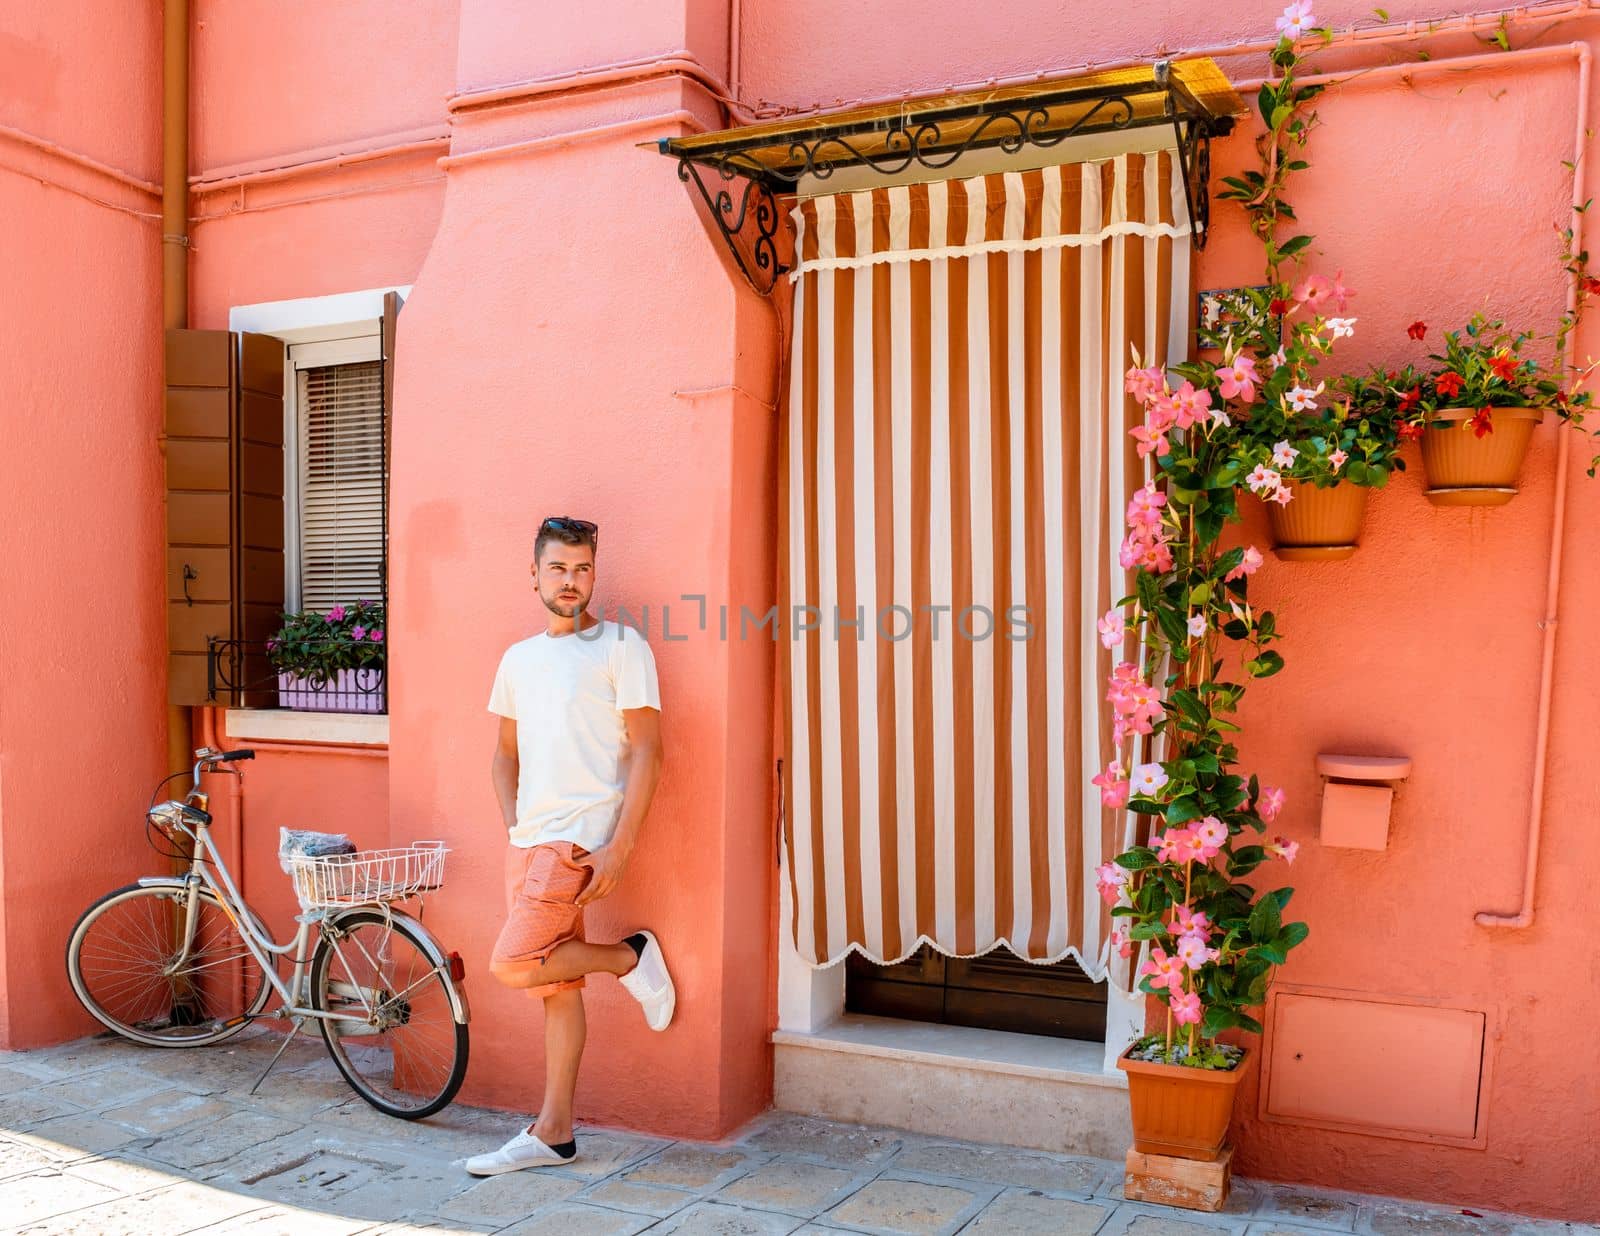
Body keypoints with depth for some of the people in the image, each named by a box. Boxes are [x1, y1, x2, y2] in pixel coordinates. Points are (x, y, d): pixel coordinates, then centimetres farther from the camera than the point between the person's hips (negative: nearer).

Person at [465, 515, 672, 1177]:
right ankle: (553, 1134, 18)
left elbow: (646, 751, -10)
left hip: (583, 838, -6)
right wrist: (513, 827, 4)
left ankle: (631, 956, 7)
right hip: (528, 842, 6)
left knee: (513, 965, -15)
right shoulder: (517, 659, 14)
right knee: (558, 987, 10)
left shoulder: (621, 646, -5)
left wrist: (620, 847, -16)